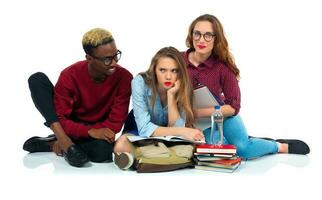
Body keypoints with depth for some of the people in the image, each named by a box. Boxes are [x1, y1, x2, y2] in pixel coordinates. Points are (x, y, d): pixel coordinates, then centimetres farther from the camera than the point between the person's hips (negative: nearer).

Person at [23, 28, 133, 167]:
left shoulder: (124, 77, -19)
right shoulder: (70, 75, -18)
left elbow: (115, 123, -17)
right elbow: (60, 119, -19)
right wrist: (89, 131, -35)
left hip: (100, 130, -1)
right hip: (70, 126, 1)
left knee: (103, 150, -40)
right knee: (37, 79, -19)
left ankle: (52, 144, -15)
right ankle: (66, 143, -27)